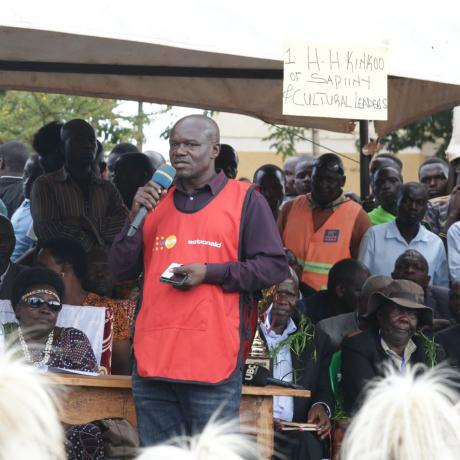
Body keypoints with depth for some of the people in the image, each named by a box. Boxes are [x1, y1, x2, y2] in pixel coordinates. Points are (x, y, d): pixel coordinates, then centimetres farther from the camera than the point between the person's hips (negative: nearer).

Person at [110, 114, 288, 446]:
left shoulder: (245, 200, 4)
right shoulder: (155, 201, 17)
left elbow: (275, 266, -2)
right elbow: (121, 270, 13)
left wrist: (210, 273, -12)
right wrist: (136, 217, -1)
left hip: (213, 361, -4)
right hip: (153, 358, 5)